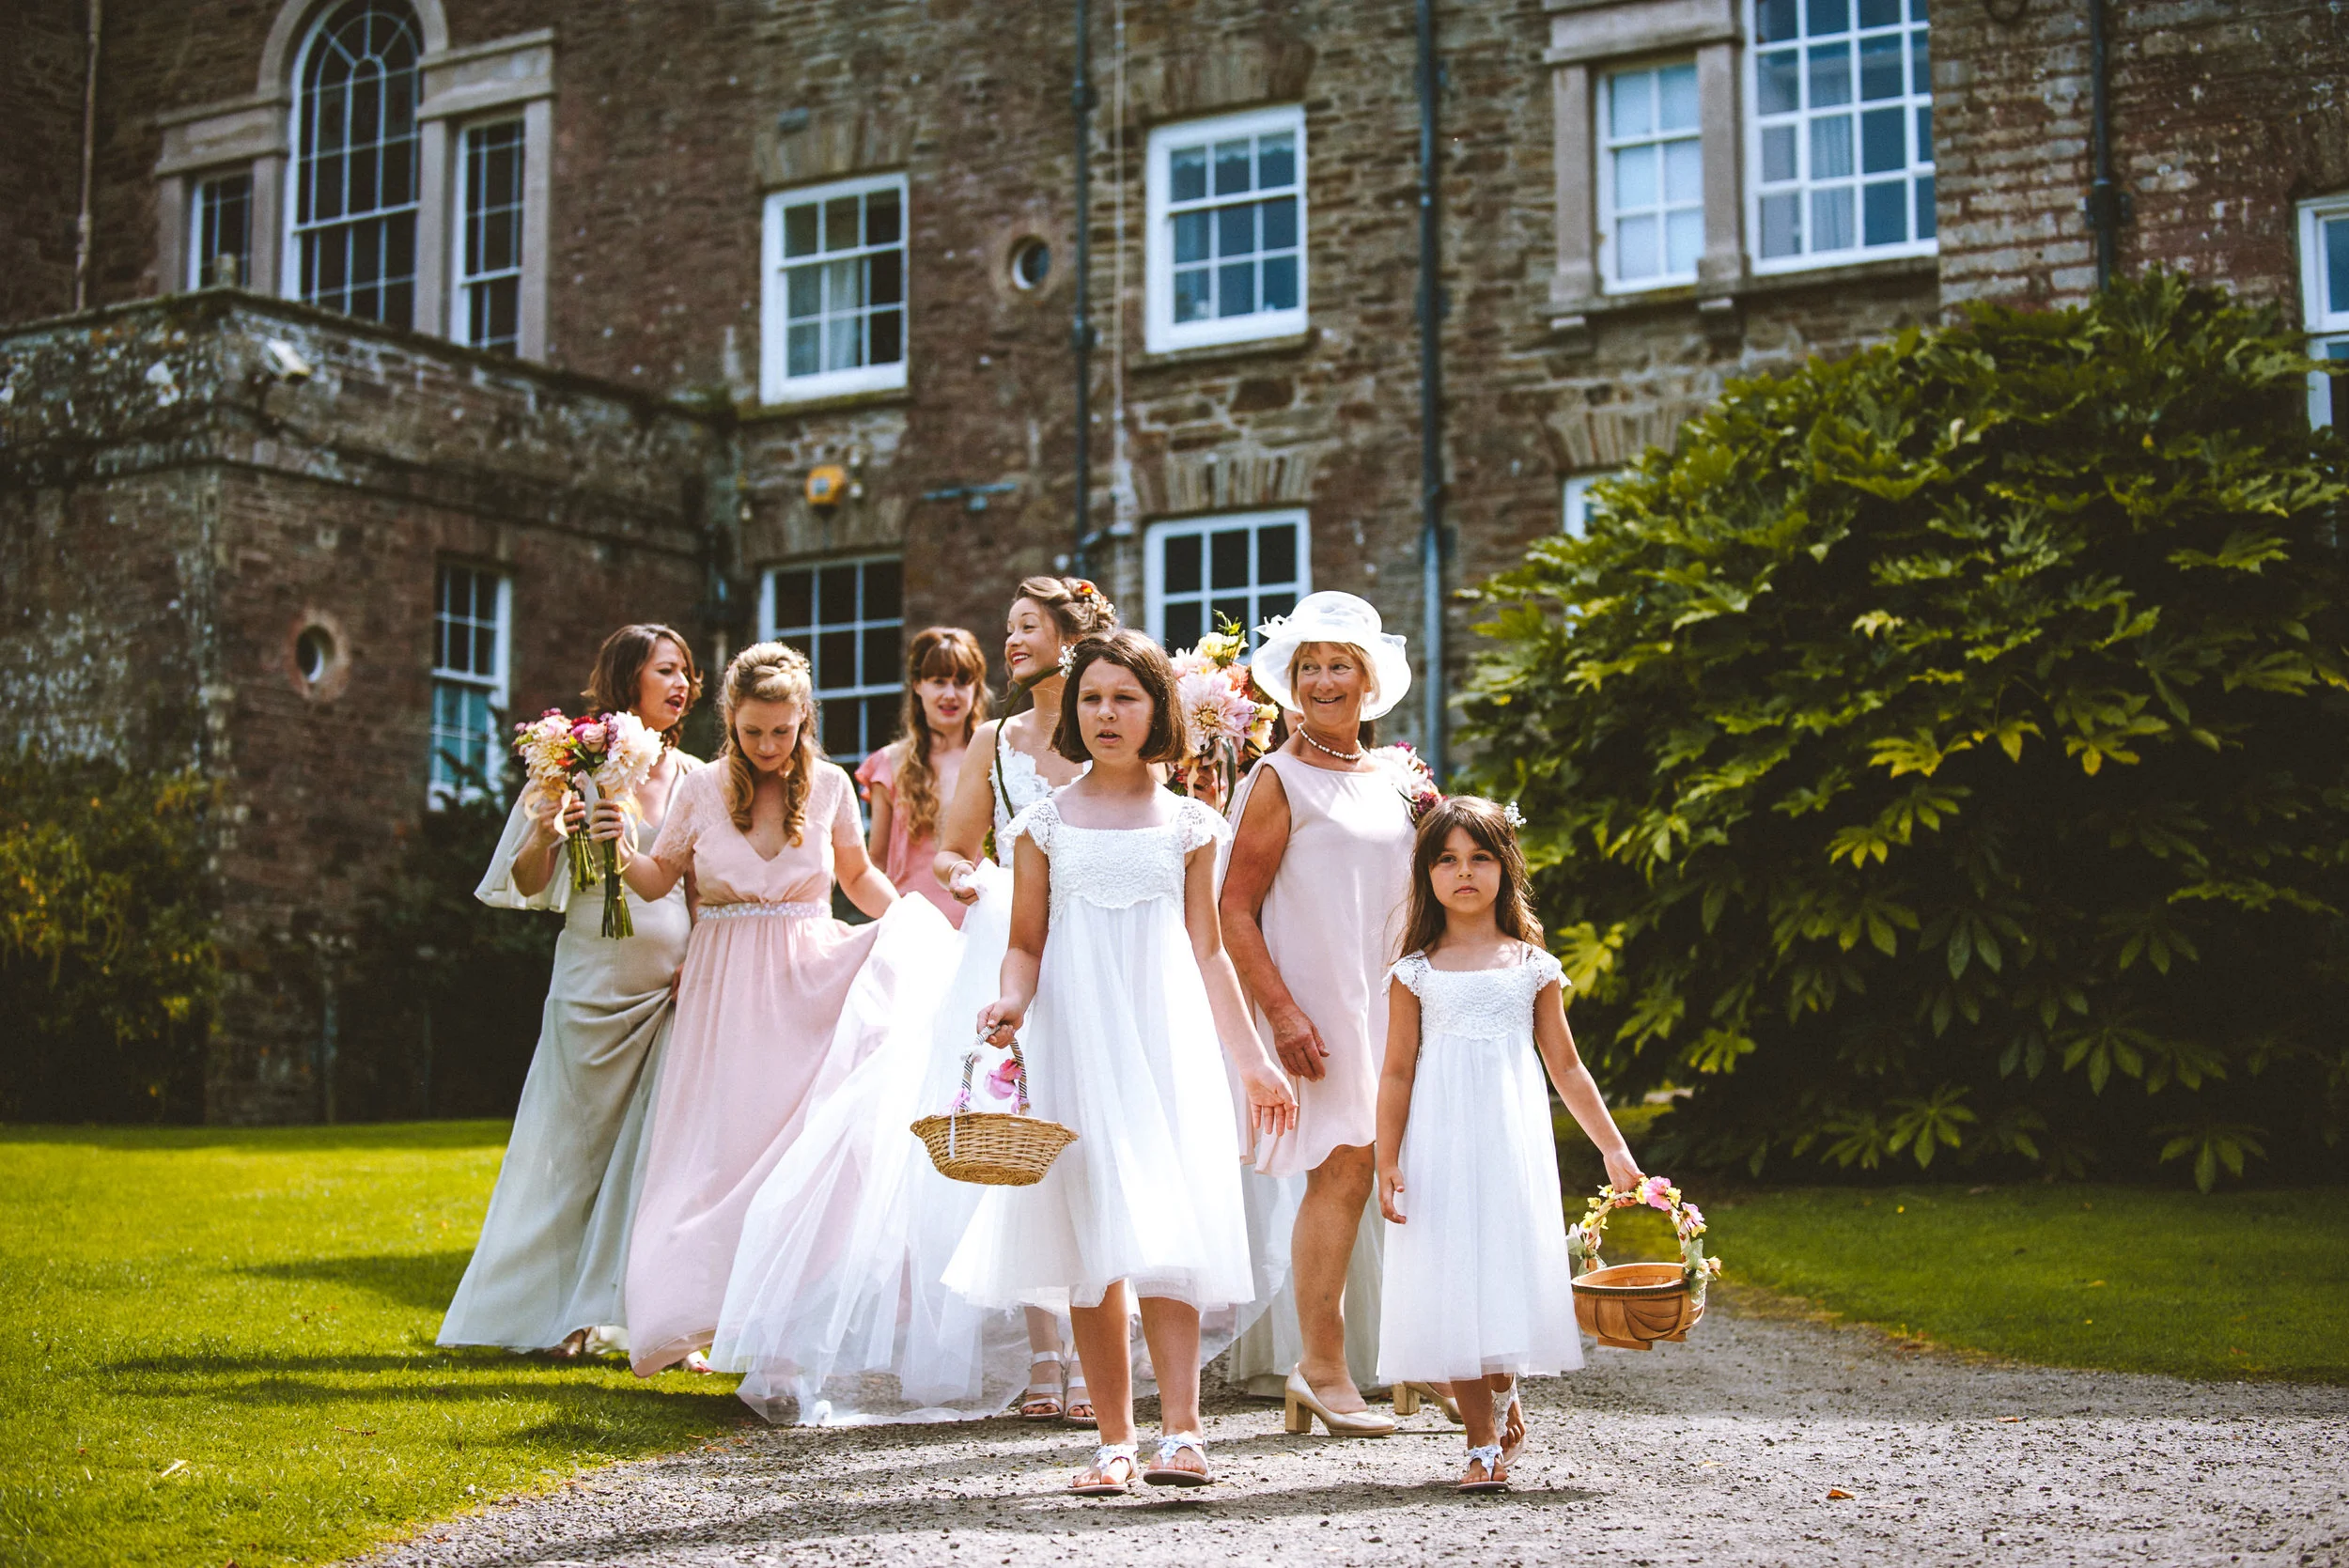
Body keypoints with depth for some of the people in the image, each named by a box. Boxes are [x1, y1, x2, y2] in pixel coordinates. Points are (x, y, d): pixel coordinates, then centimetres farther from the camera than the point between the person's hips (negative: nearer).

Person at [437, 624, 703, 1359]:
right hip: (594, 987, -2)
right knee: (578, 1145, 4)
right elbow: (527, 887, 1)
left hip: (676, 989, 2)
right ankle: (563, 1313, 16)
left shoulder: (697, 780, 9)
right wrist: (546, 836, -18)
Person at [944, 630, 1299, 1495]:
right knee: (1090, 1238, 0)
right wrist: (1012, 1001, -12)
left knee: (1163, 1228, -13)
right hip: (1076, 1040, 1)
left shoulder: (1188, 824, 10)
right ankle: (1115, 1440, 5)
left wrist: (1251, 1059, 10)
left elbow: (1207, 952, 13)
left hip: (1167, 1040, 0)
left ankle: (1181, 1431, -17)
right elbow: (1026, 945, 10)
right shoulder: (1045, 823, 8)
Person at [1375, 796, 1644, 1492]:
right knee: (1450, 1281, -3)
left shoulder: (1532, 967, 8)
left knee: (1509, 1269, -6)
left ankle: (1503, 1398, 18)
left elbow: (1566, 1067, 12)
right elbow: (1397, 1074, 5)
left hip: (1511, 1142, 0)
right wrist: (1387, 1162, -3)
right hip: (1439, 1147, 0)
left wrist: (1613, 1148, 10)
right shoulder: (1416, 973, 5)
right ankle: (1486, 1435, 7)